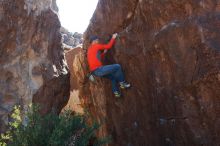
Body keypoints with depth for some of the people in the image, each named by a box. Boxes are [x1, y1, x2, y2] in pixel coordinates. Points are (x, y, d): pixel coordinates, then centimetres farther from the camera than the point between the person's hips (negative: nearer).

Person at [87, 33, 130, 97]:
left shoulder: (90, 49, 24)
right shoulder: (95, 46, -4)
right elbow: (108, 46, 1)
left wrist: (104, 52, 24)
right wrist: (113, 38, 12)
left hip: (95, 71, 11)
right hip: (98, 70, -10)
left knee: (112, 76, 25)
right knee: (117, 66, -8)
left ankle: (116, 92, 23)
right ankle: (122, 82, 4)